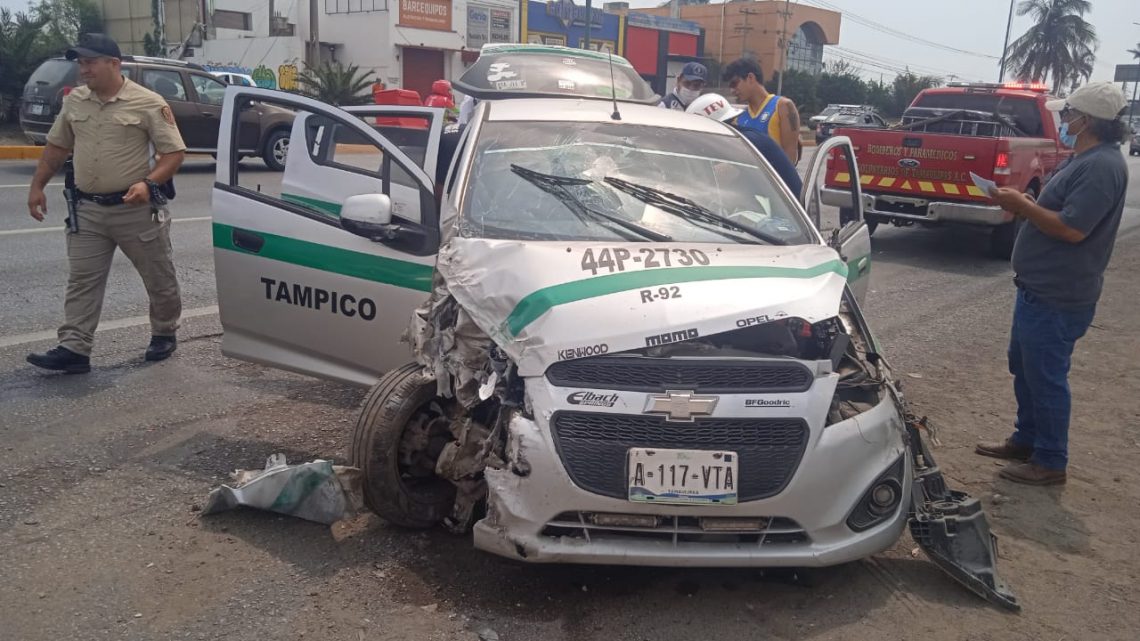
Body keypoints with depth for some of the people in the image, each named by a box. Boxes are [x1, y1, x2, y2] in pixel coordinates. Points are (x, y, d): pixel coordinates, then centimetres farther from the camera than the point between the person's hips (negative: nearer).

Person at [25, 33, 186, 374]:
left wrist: (148, 183, -23)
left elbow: (174, 152, -9)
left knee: (159, 278, 8)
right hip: (87, 209, 5)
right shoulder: (74, 101, 8)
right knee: (81, 282, 1)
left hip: (135, 209, -4)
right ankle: (74, 349, 3)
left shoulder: (148, 103, -9)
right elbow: (56, 147, 18)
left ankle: (164, 334, 28)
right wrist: (37, 186, 15)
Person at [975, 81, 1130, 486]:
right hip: (1040, 287, 11)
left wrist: (1023, 205, -17)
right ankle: (1026, 440, 34)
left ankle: (1050, 462, 12)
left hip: (1058, 297, -11)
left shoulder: (1102, 166, -20)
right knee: (1023, 367, 20)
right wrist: (1021, 204, 3)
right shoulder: (1083, 161, 13)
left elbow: (1072, 229, -26)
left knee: (1045, 377, -1)